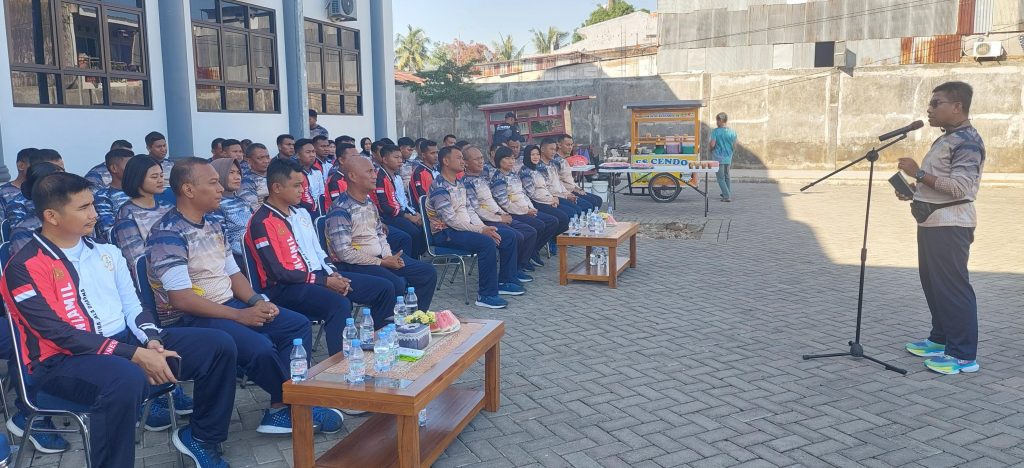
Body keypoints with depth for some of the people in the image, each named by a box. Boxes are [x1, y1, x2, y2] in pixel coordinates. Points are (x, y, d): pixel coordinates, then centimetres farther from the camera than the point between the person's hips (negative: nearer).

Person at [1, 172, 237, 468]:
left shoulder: (106, 253, 12)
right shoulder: (25, 268, -9)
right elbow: (61, 334, -17)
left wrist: (152, 342, -10)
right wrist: (136, 356, -24)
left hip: (126, 341, 7)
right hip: (64, 361, -7)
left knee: (217, 344, -6)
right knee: (127, 378, -42)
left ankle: (200, 436, 11)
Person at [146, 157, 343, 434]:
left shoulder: (212, 227, 12)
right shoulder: (168, 234, -16)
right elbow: (181, 298, -23)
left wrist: (256, 302, -4)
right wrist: (239, 315, -22)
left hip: (228, 304, 9)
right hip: (188, 319, -9)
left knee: (298, 326, -1)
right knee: (260, 348, -31)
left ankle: (282, 409, -8)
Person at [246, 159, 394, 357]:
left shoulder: (301, 213, 15)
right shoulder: (262, 223, -12)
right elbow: (279, 273, -17)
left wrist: (333, 274, -1)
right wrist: (325, 281, -16)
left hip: (319, 276, 9)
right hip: (285, 288, -9)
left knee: (384, 288, 1)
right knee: (340, 304, -37)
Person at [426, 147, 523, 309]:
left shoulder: (459, 184, 14)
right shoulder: (439, 187, -16)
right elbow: (450, 220, -22)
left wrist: (485, 227, -3)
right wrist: (480, 230, -23)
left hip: (465, 227, 9)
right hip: (446, 233, -9)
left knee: (509, 237, 3)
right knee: (487, 243, -33)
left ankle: (504, 282, 14)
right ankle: (486, 295, -25)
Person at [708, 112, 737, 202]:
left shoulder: (715, 131, -12)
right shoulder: (732, 132, 0)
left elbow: (712, 145, -17)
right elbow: (734, 147, 5)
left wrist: (709, 146, 6)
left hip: (718, 158, -5)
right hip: (728, 158, 5)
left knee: (721, 178, 2)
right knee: (727, 176, 21)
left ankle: (727, 196, -5)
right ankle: (729, 194, 25)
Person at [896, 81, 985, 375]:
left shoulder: (967, 141, -14)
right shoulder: (946, 139, 17)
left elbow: (959, 186, -24)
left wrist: (919, 173, -22)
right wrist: (913, 190, 12)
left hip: (950, 226, -10)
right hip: (932, 222, 10)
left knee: (952, 287, -6)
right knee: (933, 283, 17)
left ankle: (964, 355, 1)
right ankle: (941, 339, 29)